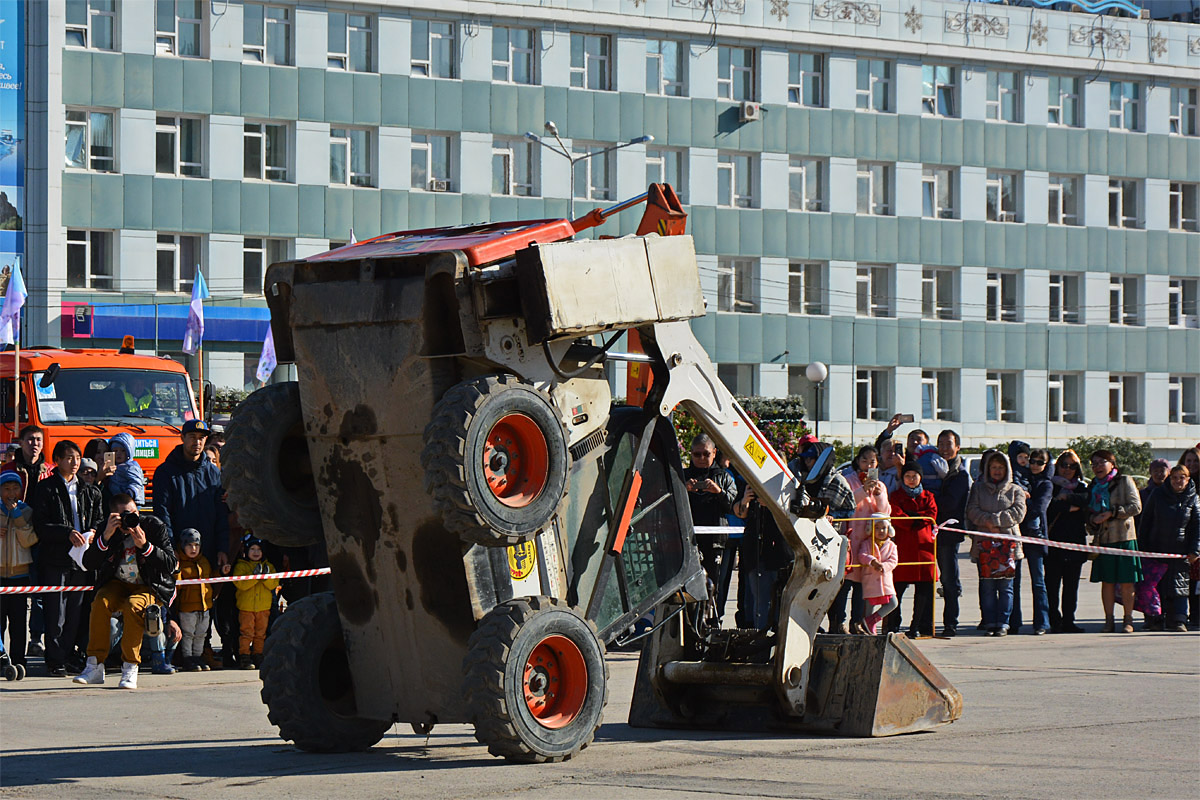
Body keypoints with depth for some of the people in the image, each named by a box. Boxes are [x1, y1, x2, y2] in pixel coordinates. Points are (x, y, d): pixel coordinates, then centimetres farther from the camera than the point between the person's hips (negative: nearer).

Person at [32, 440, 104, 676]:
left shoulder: (90, 491, 15)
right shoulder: (46, 488, 1)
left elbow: (100, 519, 18)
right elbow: (40, 526, -6)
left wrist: (93, 532, -4)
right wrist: (68, 534, -17)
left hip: (81, 559, 4)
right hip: (55, 559, -4)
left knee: (76, 611, 4)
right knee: (56, 613, -6)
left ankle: (70, 655, 12)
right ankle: (55, 660, -2)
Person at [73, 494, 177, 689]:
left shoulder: (154, 525, -9)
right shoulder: (109, 529, -4)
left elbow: (171, 564, -13)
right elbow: (88, 563, -13)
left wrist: (144, 546, -26)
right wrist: (106, 537, -26)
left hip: (150, 587, -3)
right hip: (118, 584, 3)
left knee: (133, 606, -35)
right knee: (100, 603, -29)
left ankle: (130, 668, -27)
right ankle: (95, 667, -22)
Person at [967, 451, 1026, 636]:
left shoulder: (1015, 490, 14)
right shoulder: (978, 489, 16)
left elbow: (1018, 513, 0)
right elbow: (972, 511, 5)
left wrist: (994, 520, -11)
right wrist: (988, 522, -13)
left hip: (1008, 542, -1)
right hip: (984, 542, 1)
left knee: (1006, 585, -5)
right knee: (987, 585, -4)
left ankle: (1003, 623, -3)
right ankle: (989, 622, -1)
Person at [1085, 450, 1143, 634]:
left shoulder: (1124, 481, 0)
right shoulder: (1093, 486, 16)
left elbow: (1136, 507, -7)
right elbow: (1089, 511, 22)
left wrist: (1112, 513, -13)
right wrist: (1092, 519, -1)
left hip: (1124, 537, -4)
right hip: (1103, 539, 4)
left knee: (1126, 581, -3)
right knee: (1106, 581, 2)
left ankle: (1128, 620, 5)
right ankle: (1109, 620, 6)